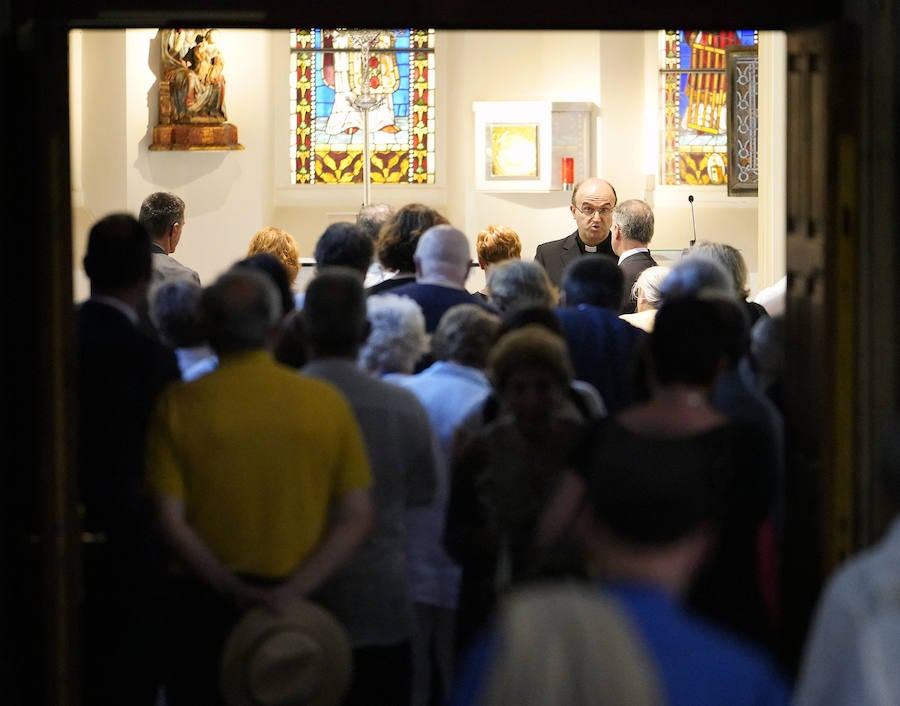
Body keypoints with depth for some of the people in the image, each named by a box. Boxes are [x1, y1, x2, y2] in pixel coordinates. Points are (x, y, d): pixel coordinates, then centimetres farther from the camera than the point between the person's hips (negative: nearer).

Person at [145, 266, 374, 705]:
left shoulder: (178, 405, -6)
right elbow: (356, 520, -6)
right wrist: (291, 591, -12)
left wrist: (234, 590, -12)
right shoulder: (326, 402, -2)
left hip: (202, 604, -1)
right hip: (297, 614, 1)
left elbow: (170, 521, -12)